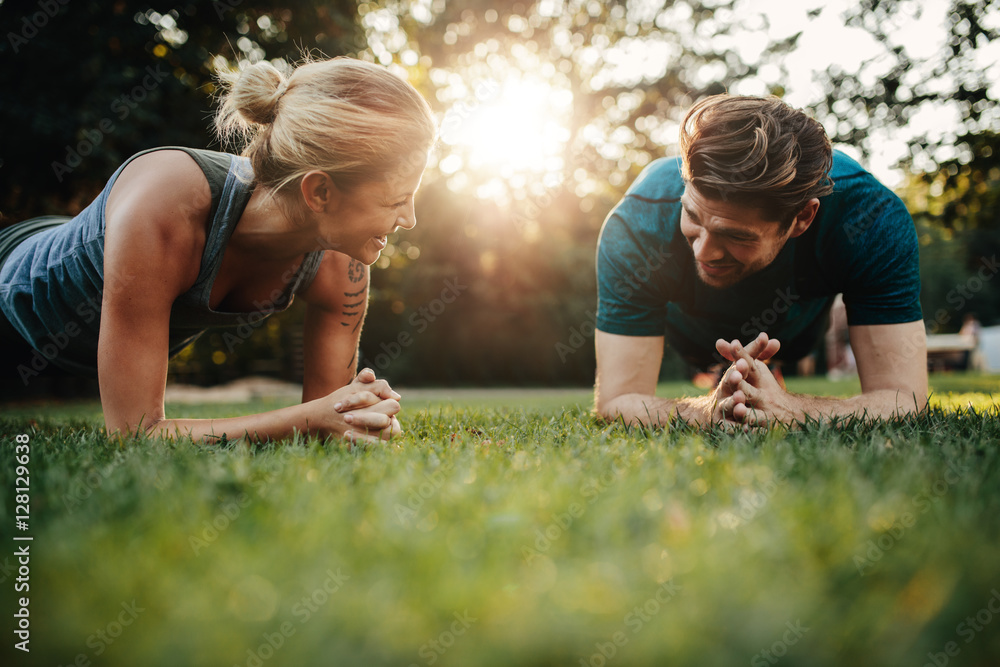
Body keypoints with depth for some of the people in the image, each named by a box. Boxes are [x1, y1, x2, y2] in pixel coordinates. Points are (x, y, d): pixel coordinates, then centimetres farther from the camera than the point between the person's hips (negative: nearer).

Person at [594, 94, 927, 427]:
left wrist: (787, 410, -64)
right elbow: (615, 401, -44)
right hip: (690, 334, -1)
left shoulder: (875, 218, -43)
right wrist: (710, 411, -65)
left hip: (799, 331, 1)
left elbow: (903, 399, -43)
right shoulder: (636, 226, -45)